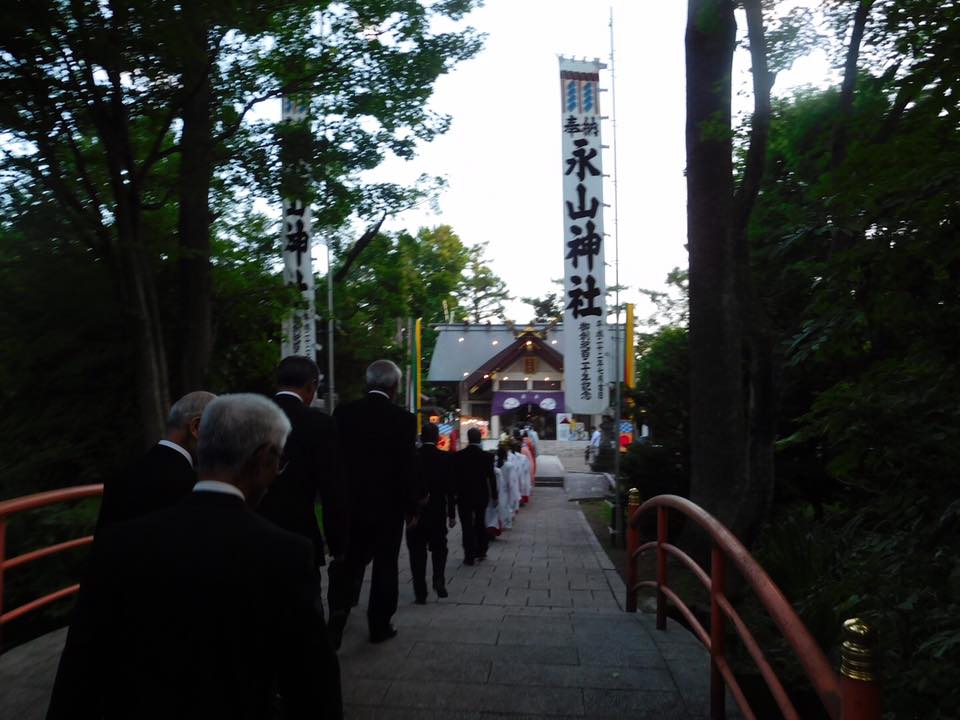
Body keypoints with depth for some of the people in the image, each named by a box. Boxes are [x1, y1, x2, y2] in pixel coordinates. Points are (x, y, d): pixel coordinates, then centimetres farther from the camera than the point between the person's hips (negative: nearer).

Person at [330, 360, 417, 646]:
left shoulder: (343, 413, -3)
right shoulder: (403, 419, -12)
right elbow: (408, 467, -11)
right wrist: (411, 507, 0)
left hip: (351, 503, 3)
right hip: (388, 505, -2)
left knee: (349, 566, 14)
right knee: (385, 567, 12)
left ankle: (336, 624, 6)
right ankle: (379, 625, 22)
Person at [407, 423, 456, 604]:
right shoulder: (446, 458, -6)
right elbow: (450, 488, -5)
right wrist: (451, 514, 2)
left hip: (415, 512, -1)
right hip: (438, 512, 1)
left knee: (417, 552, 7)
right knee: (439, 548, 20)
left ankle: (420, 593, 6)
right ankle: (439, 581, 4)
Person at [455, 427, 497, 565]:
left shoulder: (459, 456, -9)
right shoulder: (487, 456, -7)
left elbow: (455, 476, -4)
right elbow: (491, 477, -3)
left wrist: (454, 494, 5)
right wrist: (494, 496, 6)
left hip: (464, 496, -2)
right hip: (481, 495, 2)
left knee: (467, 526, 3)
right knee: (480, 523, 19)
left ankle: (469, 556, 2)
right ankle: (481, 551, 27)